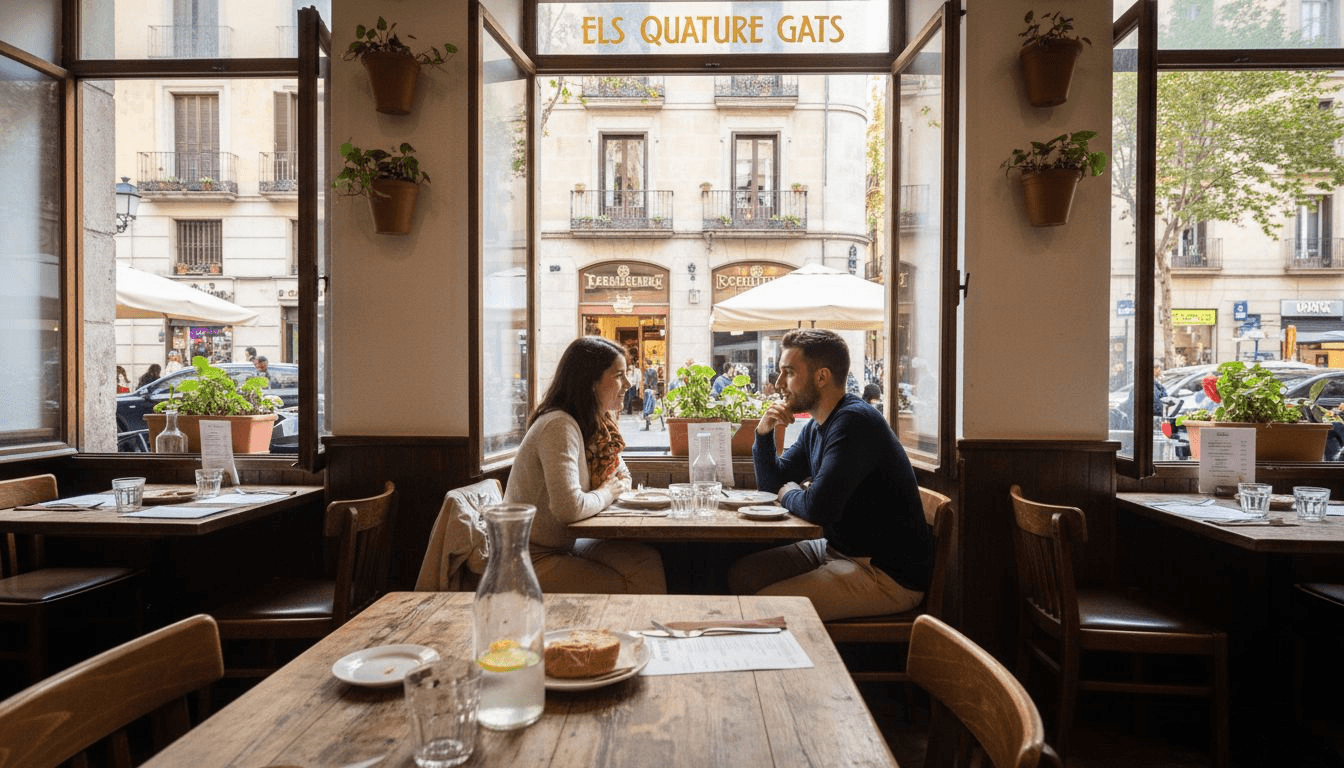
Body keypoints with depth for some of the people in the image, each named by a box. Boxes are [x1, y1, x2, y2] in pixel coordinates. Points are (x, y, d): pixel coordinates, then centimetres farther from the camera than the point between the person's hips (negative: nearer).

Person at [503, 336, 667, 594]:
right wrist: (606, 494, -13)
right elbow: (568, 508, -34)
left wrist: (617, 487, -6)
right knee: (632, 591, -17)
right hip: (533, 558, -8)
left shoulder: (598, 424, 6)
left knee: (647, 561, -9)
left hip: (564, 544, 8)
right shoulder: (559, 426, -23)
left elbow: (623, 477, 19)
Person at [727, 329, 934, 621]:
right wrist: (764, 432, 0)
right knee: (740, 576, 5)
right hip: (839, 550, 10)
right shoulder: (816, 427, 10)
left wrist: (789, 494, -5)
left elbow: (817, 508, -29)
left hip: (887, 575, -10)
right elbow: (771, 484, 17)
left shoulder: (854, 421, -21)